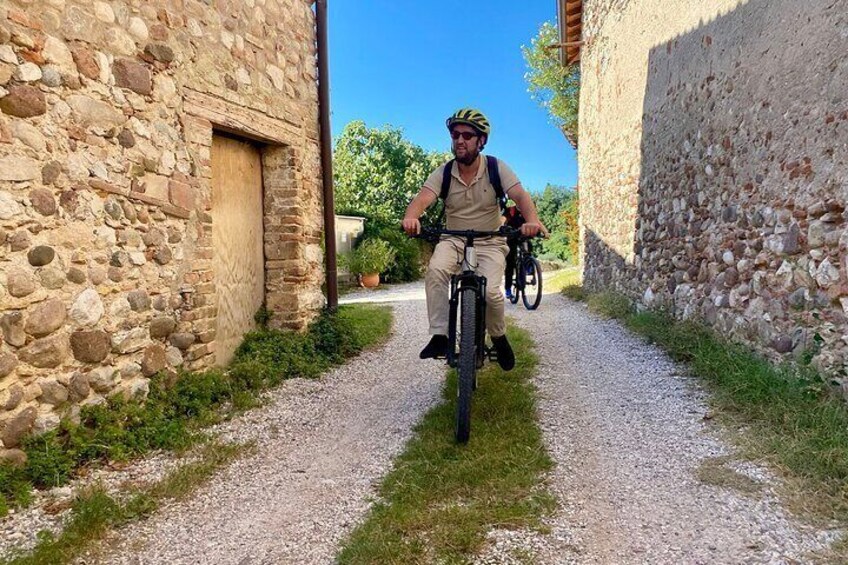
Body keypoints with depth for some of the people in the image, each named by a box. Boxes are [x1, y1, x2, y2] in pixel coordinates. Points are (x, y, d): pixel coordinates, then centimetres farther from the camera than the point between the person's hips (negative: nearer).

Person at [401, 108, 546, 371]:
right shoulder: (443, 173, -6)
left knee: (489, 291, -25)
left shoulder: (496, 168, -9)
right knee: (435, 271, -31)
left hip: (490, 243, -1)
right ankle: (440, 336, -20)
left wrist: (532, 221, -45)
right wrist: (410, 217, -47)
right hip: (453, 240, 1)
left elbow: (521, 195, -22)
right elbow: (422, 198, -22)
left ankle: (499, 337, 7)